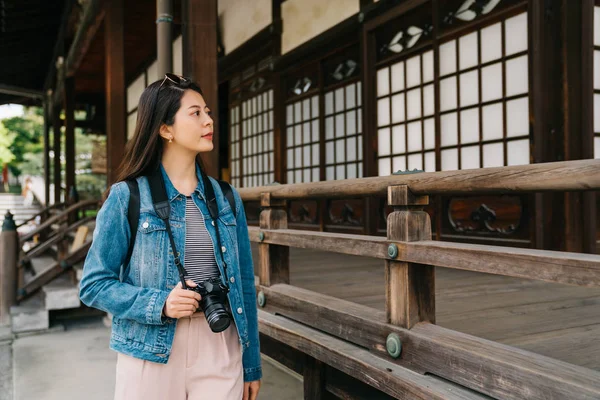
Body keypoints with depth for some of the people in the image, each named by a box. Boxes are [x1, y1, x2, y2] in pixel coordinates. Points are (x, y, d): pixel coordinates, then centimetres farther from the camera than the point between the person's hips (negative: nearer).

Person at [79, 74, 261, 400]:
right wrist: (159, 304, -20)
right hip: (152, 354, -2)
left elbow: (244, 284, 7)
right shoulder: (126, 197, -6)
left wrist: (251, 365, 9)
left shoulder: (226, 198, 4)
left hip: (221, 351, 3)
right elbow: (94, 284, -4)